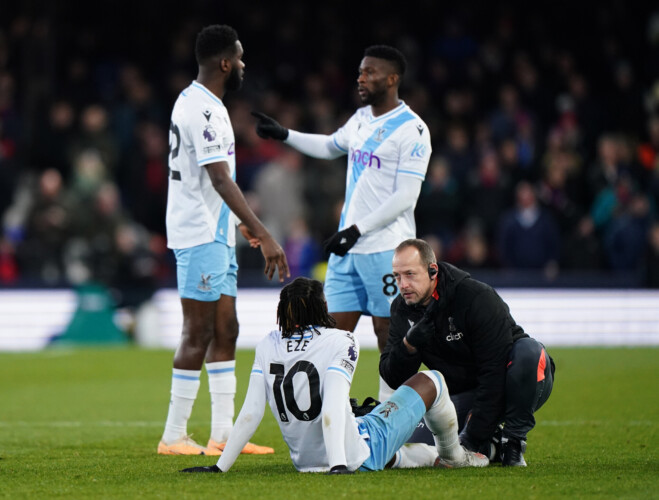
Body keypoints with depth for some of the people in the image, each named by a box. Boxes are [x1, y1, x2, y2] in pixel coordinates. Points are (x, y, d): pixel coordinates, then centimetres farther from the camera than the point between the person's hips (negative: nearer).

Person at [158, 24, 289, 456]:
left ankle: (222, 434, 12)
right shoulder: (204, 110, -18)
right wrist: (263, 234, -27)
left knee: (225, 331, 10)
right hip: (202, 238, -10)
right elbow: (221, 180, -24)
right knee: (198, 335, -7)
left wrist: (240, 224, 32)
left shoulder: (193, 102, 15)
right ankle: (174, 436, -3)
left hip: (216, 236, 10)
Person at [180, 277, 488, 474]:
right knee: (430, 381, 15)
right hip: (357, 456, -5)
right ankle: (451, 455, 39)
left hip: (305, 460, 5)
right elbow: (332, 409, -26)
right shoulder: (340, 342, -15)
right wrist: (339, 465, -33)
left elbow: (251, 412, -7)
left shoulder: (268, 346, -2)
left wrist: (220, 467, -5)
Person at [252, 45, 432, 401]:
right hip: (348, 246, 7)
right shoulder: (361, 119, 14)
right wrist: (283, 135, 27)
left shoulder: (411, 129, -11)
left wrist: (358, 230, -18)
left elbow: (406, 197, -16)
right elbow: (330, 147, 35)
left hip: (385, 250, -7)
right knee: (337, 329, 3)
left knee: (387, 332, -2)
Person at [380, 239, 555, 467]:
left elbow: (495, 373, -27)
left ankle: (513, 441, -21)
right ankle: (489, 445, 3)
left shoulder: (478, 298, -23)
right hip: (464, 395, 4)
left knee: (529, 350, -38)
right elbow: (393, 379, -4)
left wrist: (473, 437, -30)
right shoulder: (402, 309, -4)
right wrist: (408, 345, -26)